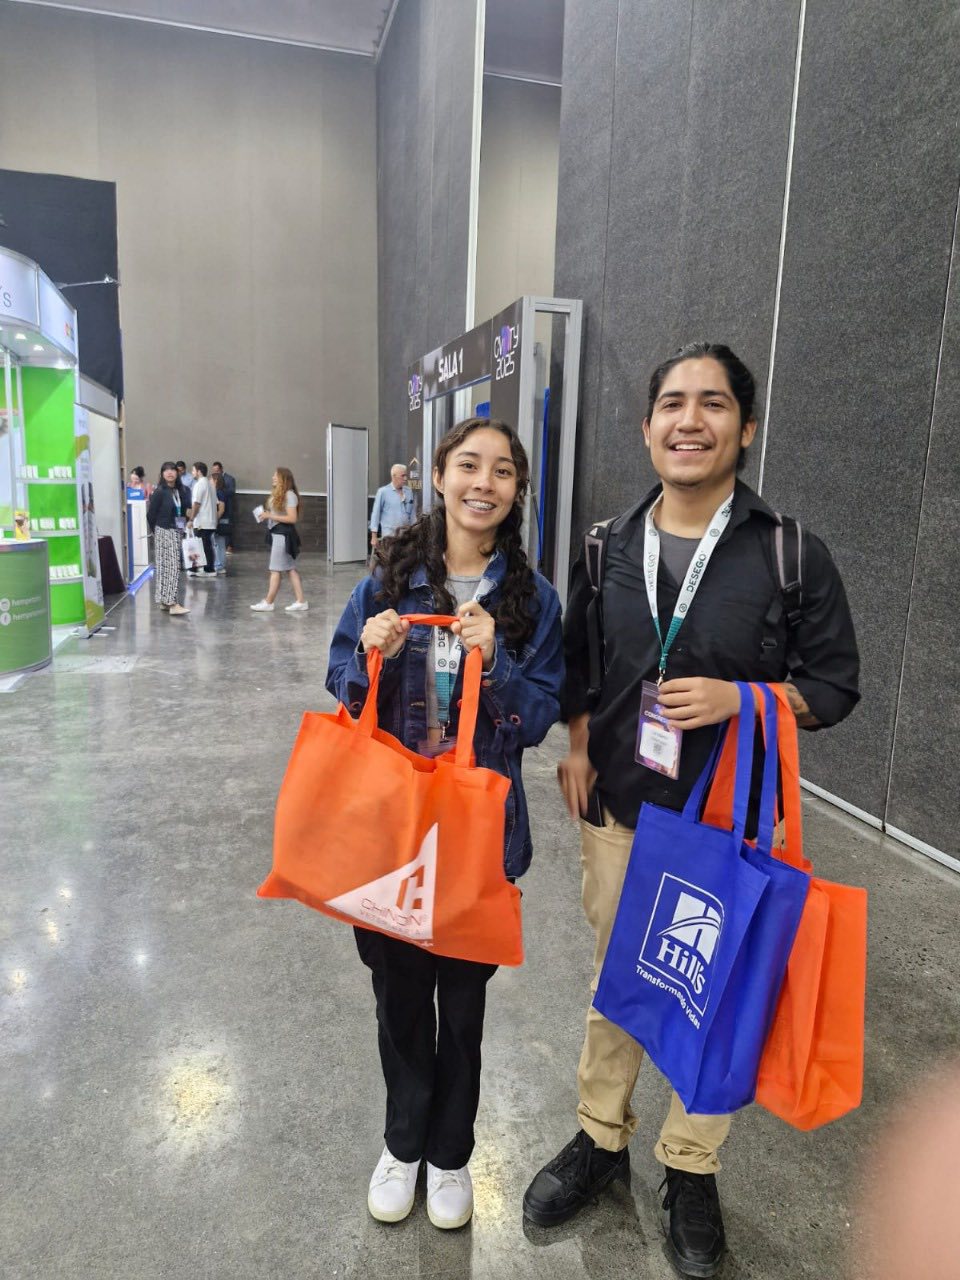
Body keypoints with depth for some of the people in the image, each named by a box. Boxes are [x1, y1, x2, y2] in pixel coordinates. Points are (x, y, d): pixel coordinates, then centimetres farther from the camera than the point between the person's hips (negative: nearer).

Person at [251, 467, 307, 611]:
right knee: (290, 569, 8)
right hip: (277, 533, 10)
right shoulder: (277, 494, 16)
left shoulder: (289, 495, -13)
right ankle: (301, 602, 9)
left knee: (275, 570, -3)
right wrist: (266, 515, 1)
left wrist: (270, 516, -19)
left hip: (283, 534, -10)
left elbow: (292, 518, -19)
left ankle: (268, 603, 4)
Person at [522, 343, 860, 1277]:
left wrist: (740, 698, -21)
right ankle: (601, 1139, 42)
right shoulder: (609, 547, 1)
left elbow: (834, 683, -5)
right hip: (617, 813, 3)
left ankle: (690, 1167, 39)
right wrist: (578, 743, -2)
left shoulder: (793, 555, -9)